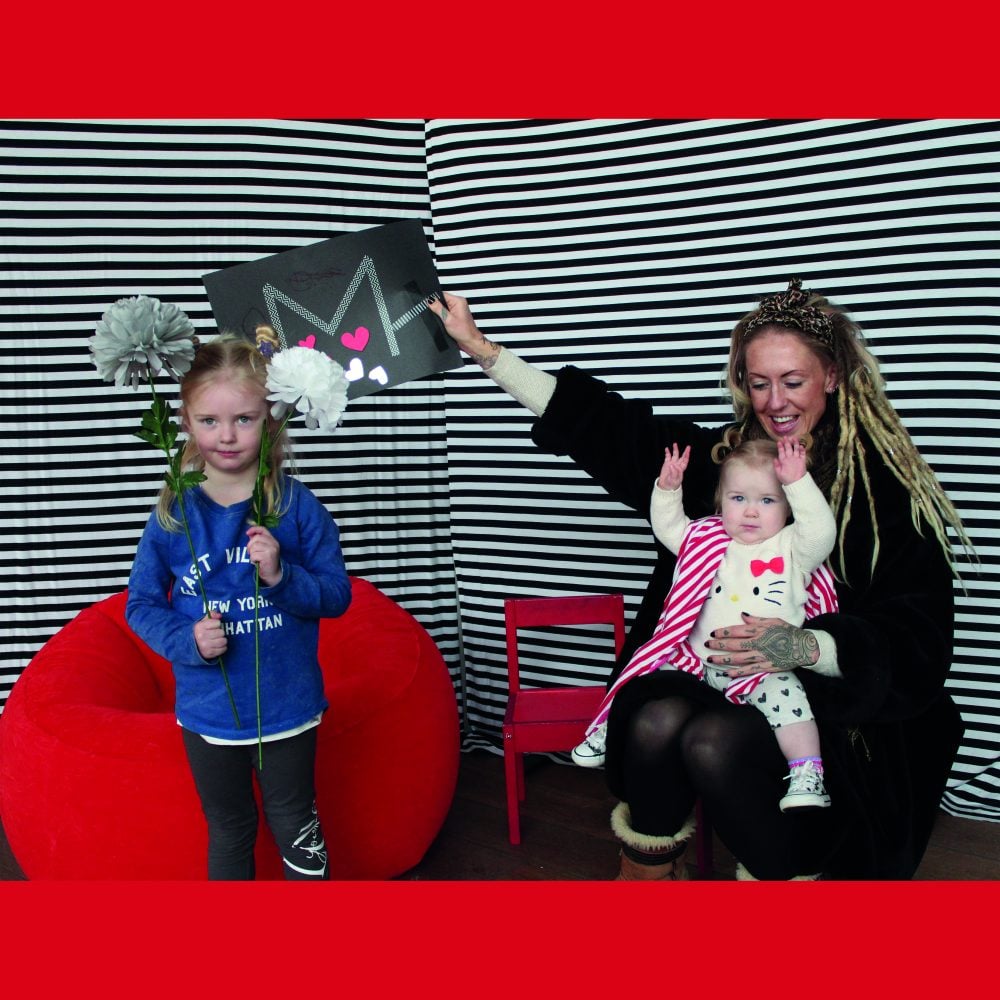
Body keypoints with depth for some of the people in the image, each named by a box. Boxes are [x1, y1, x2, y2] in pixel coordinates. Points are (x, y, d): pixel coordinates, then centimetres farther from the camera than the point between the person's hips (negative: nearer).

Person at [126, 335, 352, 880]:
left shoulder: (295, 505, -12)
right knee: (228, 830, 21)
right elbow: (141, 604, 0)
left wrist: (282, 575, -25)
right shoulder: (173, 513, -8)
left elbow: (338, 594, -8)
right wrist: (188, 640, -18)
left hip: (286, 706, -1)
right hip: (208, 711, 2)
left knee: (296, 826, 17)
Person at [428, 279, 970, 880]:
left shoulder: (888, 484, -5)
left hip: (839, 699, -3)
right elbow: (604, 424, 5)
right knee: (657, 719, -27)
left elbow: (917, 636, -11)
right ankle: (649, 874, -3)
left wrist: (805, 646, -30)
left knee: (715, 739, -31)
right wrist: (482, 350, 2)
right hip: (714, 673, 4)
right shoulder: (721, 458, 7)